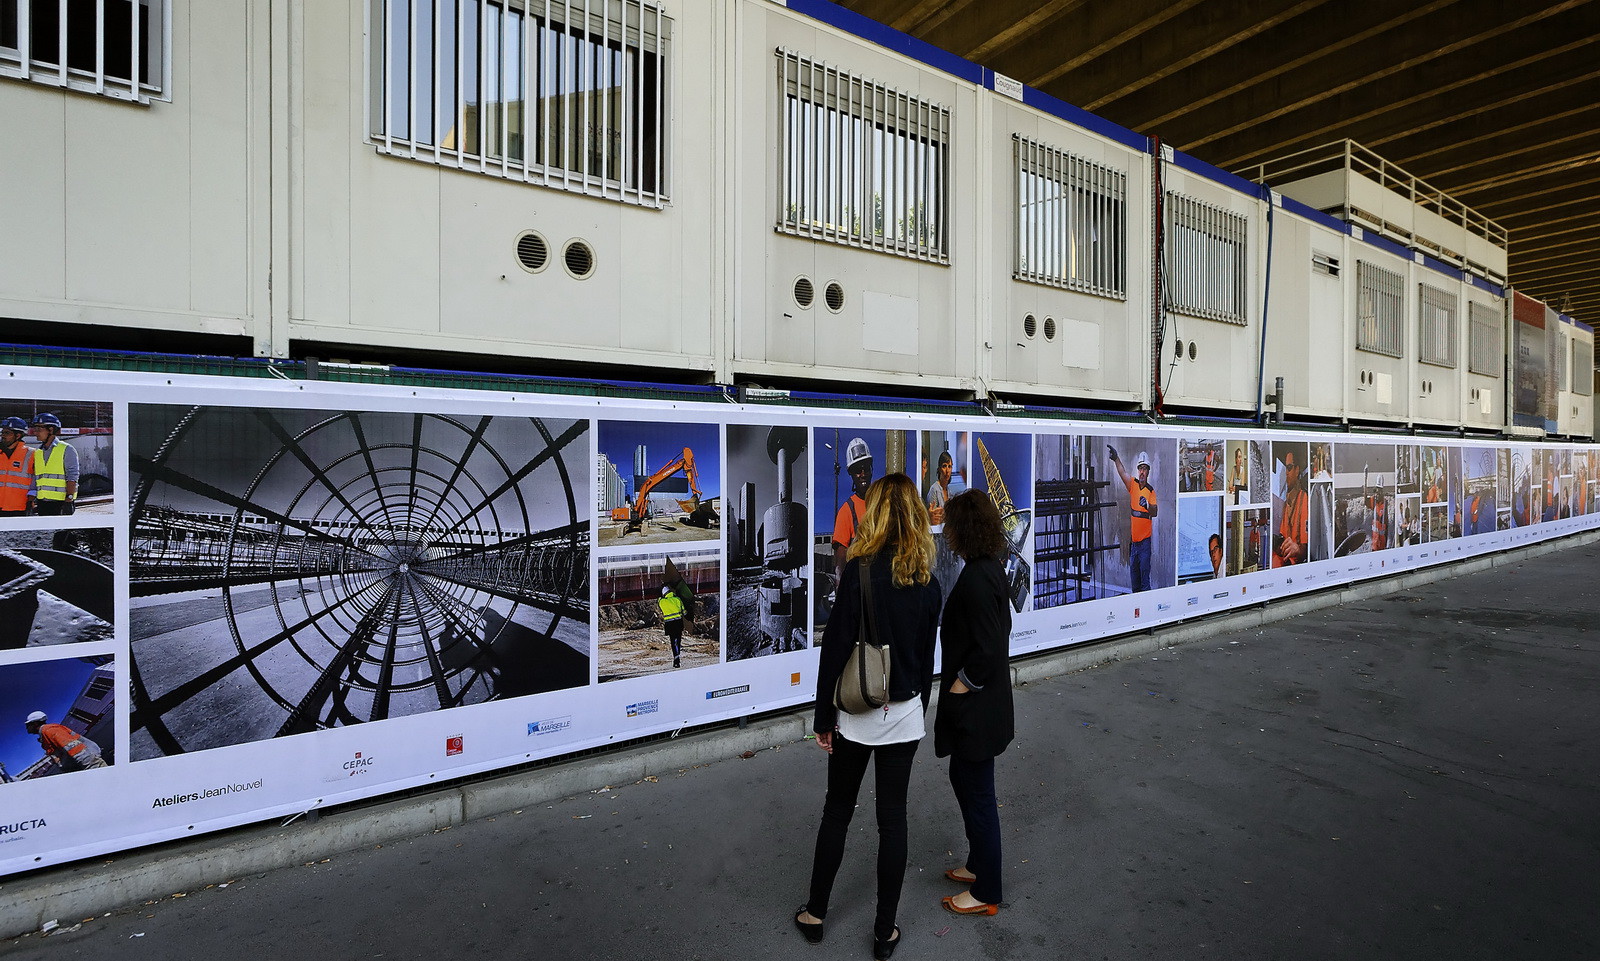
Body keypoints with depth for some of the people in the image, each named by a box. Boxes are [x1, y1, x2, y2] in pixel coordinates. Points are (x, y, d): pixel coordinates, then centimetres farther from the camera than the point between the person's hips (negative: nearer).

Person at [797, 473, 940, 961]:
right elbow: (927, 656, 6)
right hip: (905, 714, 3)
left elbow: (835, 648, -16)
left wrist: (823, 716, -5)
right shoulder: (928, 581, -3)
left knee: (837, 811, 15)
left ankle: (815, 913, 33)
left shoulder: (860, 570, -18)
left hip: (857, 713, -3)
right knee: (893, 819, 14)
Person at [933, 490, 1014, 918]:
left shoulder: (976, 578, -25)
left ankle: (986, 893, 27)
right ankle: (979, 864, 42)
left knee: (978, 794, 7)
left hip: (974, 706, -10)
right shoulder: (992, 568, 4)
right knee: (964, 779, 24)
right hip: (986, 699, 10)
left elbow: (987, 648, -27)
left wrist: (960, 686, -15)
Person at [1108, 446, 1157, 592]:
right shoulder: (1133, 484, 5)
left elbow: (1155, 513, -10)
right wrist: (1116, 459, -24)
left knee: (1144, 568, -2)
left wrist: (1148, 505, -30)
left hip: (1145, 538, -4)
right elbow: (1122, 472, -10)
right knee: (1133, 568, 12)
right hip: (1133, 536, 4)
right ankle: (1135, 592, 22)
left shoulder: (1151, 491, -3)